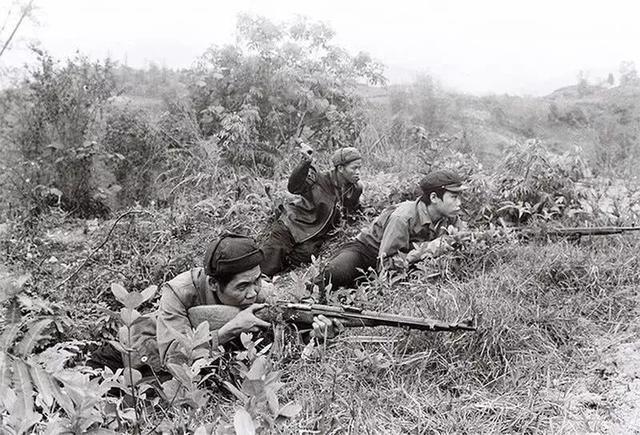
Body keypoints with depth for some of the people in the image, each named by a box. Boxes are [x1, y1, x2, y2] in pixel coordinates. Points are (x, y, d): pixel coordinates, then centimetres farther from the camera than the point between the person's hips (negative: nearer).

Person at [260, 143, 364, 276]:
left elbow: (353, 210, 22)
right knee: (266, 268, -11)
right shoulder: (322, 180, -17)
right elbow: (294, 187, -33)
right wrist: (306, 163, -43)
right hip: (293, 226, -5)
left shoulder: (356, 189, 0)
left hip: (314, 238, 5)